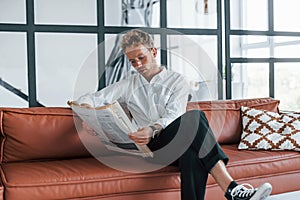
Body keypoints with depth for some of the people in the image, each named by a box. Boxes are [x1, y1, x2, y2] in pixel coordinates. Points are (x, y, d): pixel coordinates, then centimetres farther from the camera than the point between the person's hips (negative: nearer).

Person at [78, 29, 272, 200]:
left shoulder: (177, 81, 12)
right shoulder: (128, 85, 19)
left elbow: (173, 116, -5)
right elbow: (88, 100, 11)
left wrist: (154, 129, -28)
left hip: (177, 143, 1)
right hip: (149, 145, -1)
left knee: (192, 155, -39)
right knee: (195, 117, -31)